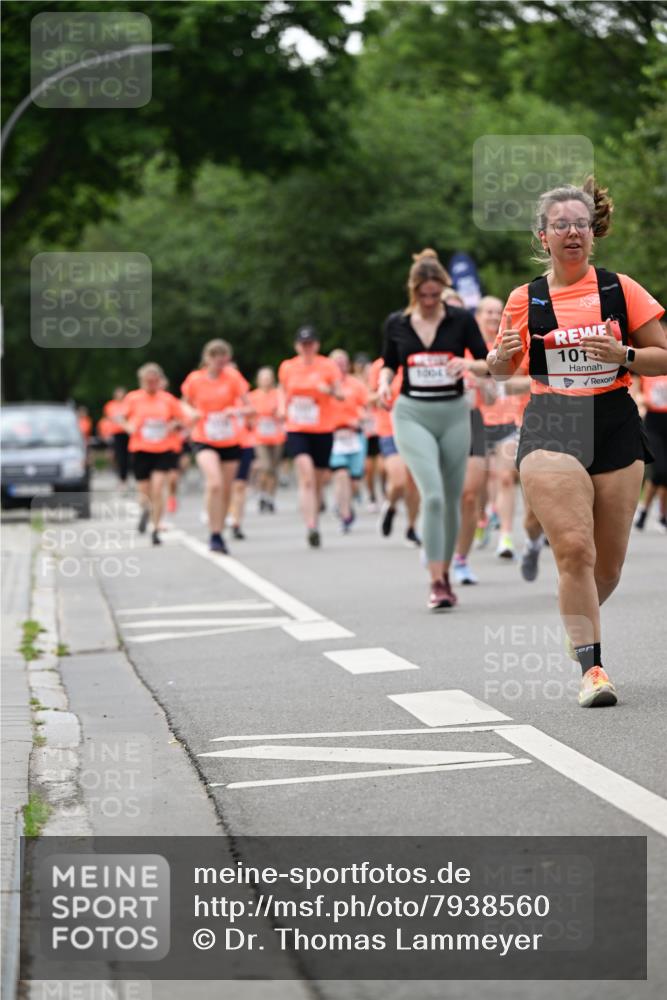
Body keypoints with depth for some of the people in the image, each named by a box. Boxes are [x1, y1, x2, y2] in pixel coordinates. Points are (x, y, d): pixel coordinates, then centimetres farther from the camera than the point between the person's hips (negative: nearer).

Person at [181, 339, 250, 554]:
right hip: (204, 441, -2)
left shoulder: (233, 377, -5)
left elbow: (247, 407, -6)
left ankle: (219, 534, 28)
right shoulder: (194, 379, -5)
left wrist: (236, 411, -27)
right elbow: (187, 404, 12)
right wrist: (193, 413, -10)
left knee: (226, 490, 8)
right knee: (214, 484, -23)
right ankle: (214, 535, -16)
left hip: (230, 441, 2)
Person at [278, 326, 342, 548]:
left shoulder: (328, 366, 0)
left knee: (317, 481, 8)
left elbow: (339, 394, -3)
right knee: (306, 477, -19)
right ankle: (311, 528, -25)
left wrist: (330, 391, -25)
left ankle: (315, 523, 28)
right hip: (296, 430, 0)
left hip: (323, 430, 1)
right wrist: (283, 408, 2)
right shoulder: (287, 368, 5)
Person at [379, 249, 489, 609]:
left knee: (451, 499, 7)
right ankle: (436, 582, -17)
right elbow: (389, 364, 15)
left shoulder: (461, 319, -2)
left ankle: (445, 572, 25)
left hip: (454, 414, 1)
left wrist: (469, 364, -22)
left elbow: (489, 364, -1)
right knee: (433, 495, -18)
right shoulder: (396, 323, 2)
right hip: (412, 415, -1)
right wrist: (384, 381, -6)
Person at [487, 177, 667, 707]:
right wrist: (502, 355, -4)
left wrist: (624, 355, -14)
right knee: (574, 549, -19)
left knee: (608, 565, 7)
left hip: (615, 426, 1)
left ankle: (579, 627, 37)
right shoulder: (524, 300, 6)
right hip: (551, 429, -1)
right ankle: (592, 667, -15)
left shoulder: (620, 289, 3)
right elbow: (501, 369, 19)